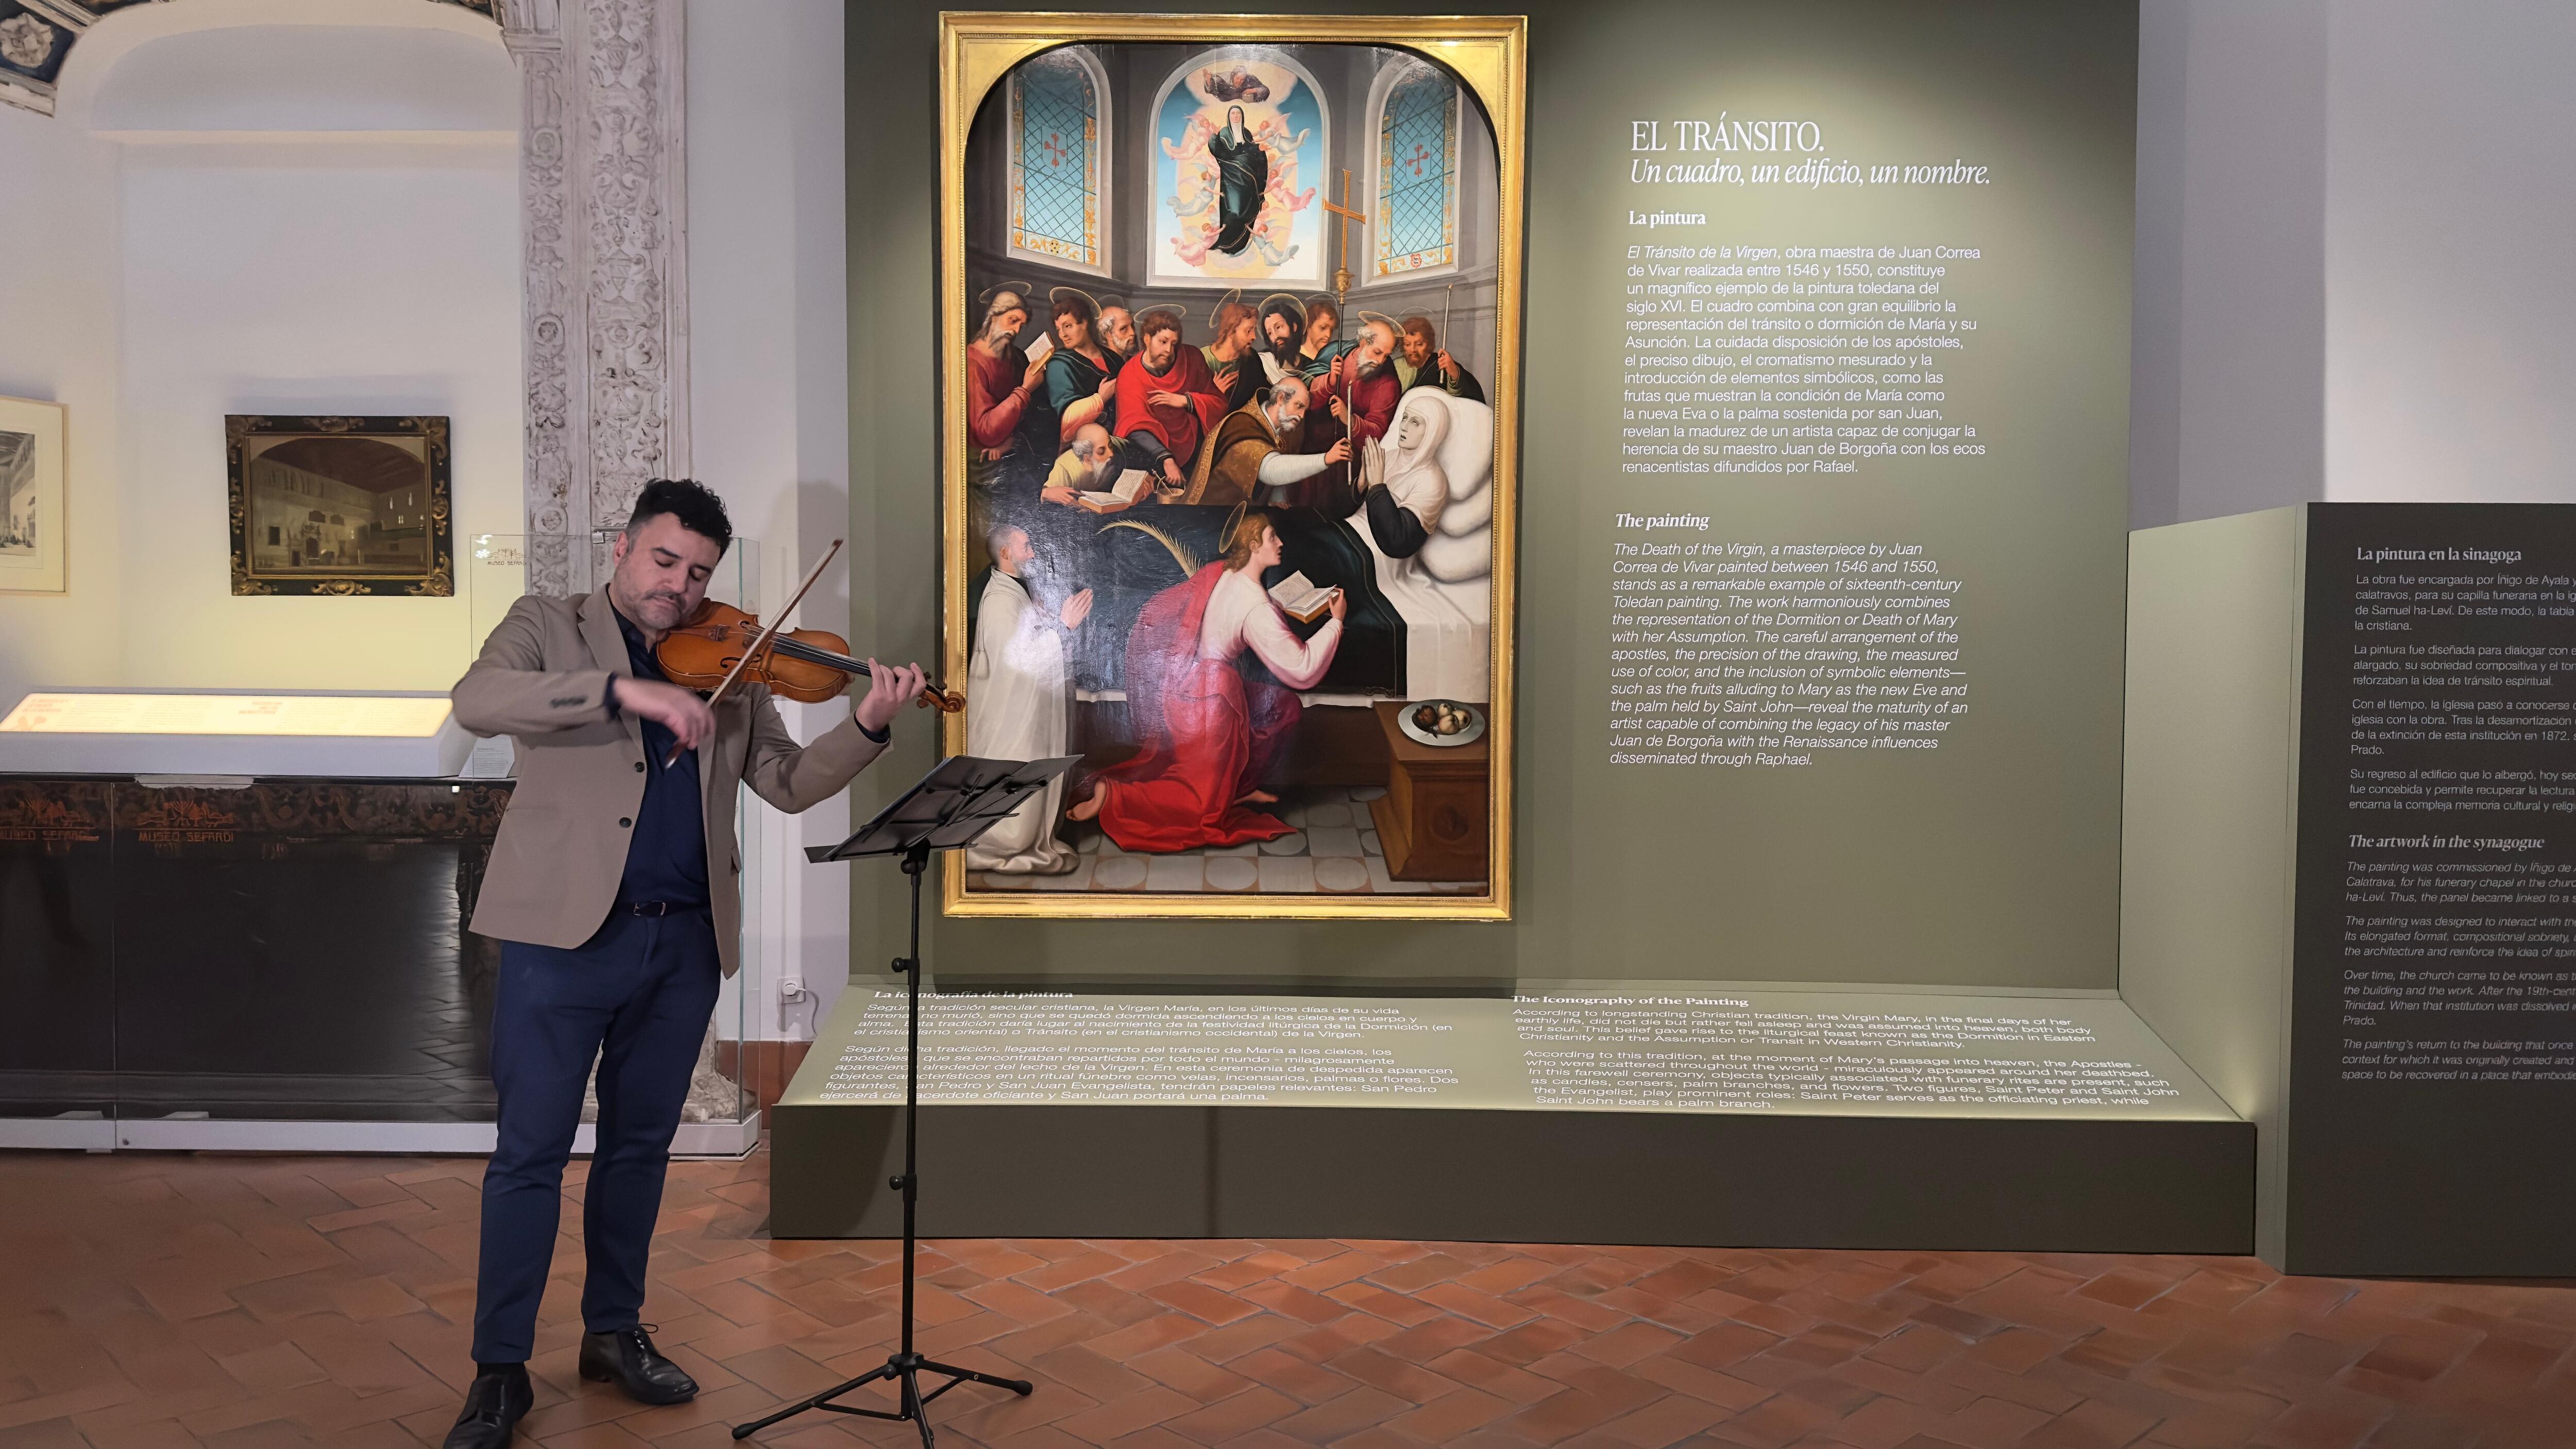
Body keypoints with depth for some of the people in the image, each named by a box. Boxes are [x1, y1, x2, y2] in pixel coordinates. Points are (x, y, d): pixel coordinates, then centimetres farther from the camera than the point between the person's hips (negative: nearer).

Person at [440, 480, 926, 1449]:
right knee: (530, 1150, 1)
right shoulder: (549, 625, 4)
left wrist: (869, 727, -9)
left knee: (640, 1144, 15)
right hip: (565, 931, -4)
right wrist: (622, 688, -29)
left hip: (684, 940, 4)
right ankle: (499, 1369, 14)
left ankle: (615, 1332, 31)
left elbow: (788, 782, 8)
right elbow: (475, 702, -17)